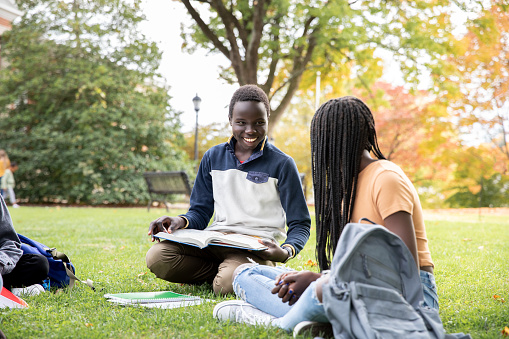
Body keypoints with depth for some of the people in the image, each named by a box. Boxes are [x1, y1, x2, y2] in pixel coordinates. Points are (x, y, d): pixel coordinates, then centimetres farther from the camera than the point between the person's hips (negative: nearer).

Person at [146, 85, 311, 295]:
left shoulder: (282, 164, 1)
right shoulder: (213, 157, 12)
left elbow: (300, 224, 1)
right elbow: (200, 213, 16)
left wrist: (286, 252, -22)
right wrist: (181, 222, -9)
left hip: (257, 247, -4)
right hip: (214, 241, 4)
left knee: (227, 285, -36)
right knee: (157, 258, -23)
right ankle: (226, 272, -5)